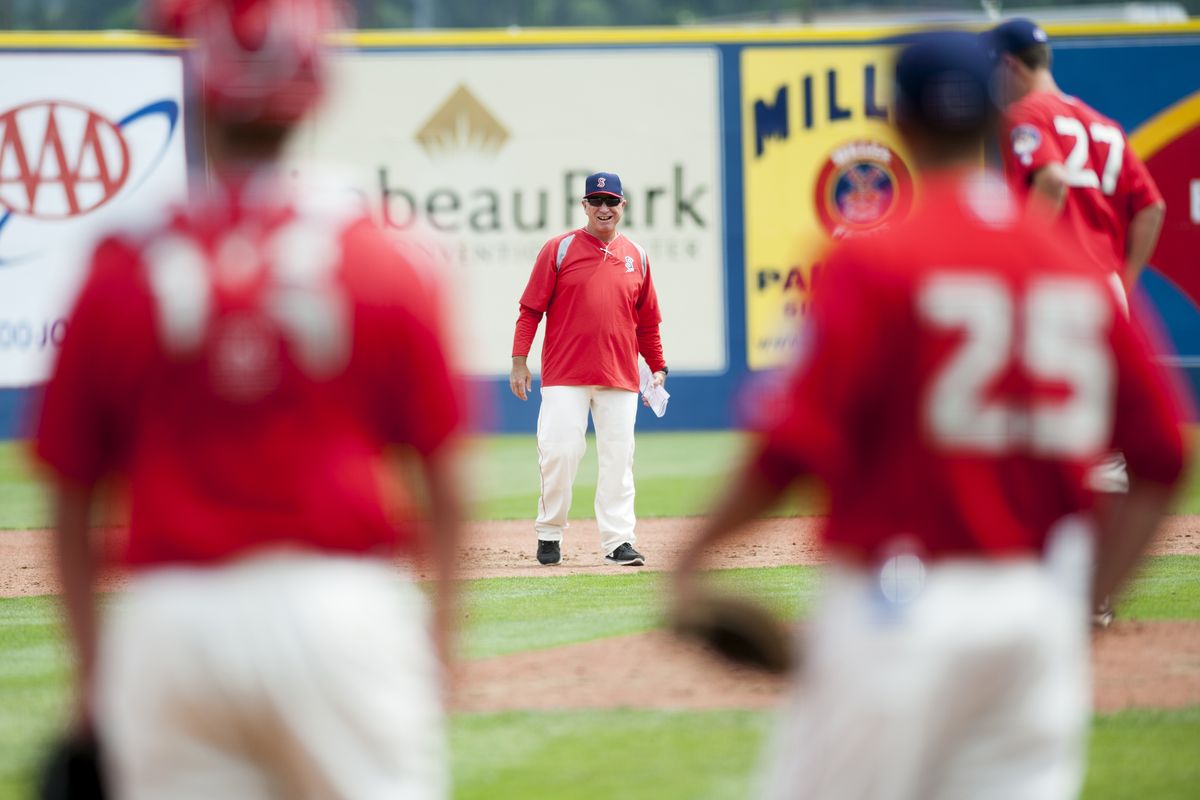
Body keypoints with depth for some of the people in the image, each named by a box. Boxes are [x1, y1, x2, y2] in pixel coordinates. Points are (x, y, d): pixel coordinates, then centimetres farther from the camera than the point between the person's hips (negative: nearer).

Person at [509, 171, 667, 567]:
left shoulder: (635, 256, 12)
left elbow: (648, 321, 19)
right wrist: (519, 361, -6)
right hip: (565, 375, -3)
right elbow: (531, 309, 0)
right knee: (559, 451, -8)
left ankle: (619, 542, 0)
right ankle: (549, 535, 7)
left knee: (617, 457, -1)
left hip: (620, 378, 3)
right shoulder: (560, 249, 2)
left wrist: (658, 368, 13)